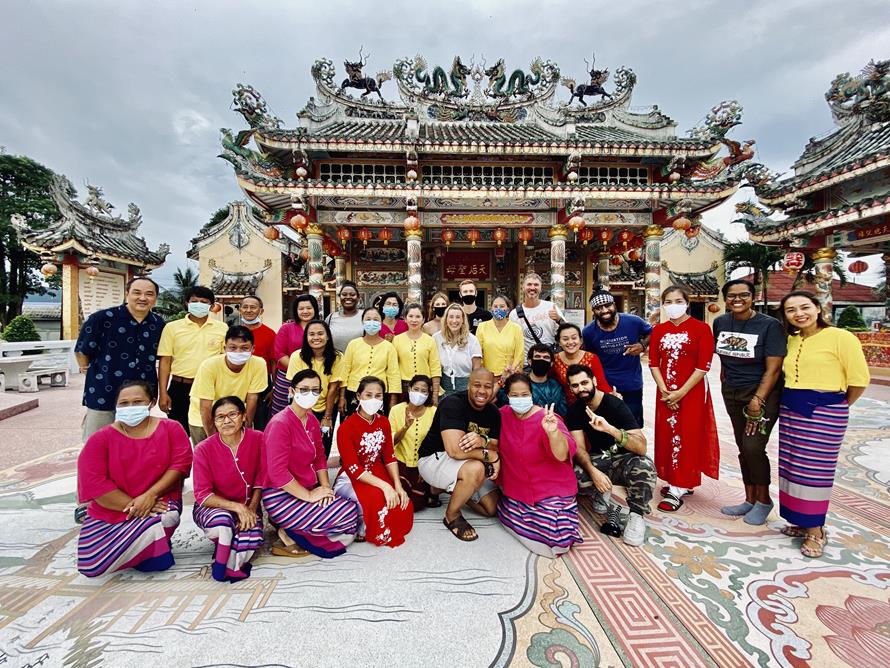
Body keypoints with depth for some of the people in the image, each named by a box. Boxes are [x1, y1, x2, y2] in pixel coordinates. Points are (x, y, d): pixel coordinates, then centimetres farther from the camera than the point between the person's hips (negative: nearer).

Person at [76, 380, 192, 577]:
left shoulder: (171, 428, -3)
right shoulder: (100, 439, -2)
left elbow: (181, 463, -10)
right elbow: (93, 482, -10)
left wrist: (150, 495, -21)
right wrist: (133, 505, -17)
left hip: (158, 503, -2)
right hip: (109, 512, 2)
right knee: (91, 566, -15)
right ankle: (147, 549, 14)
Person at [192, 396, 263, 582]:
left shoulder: (258, 439, -11)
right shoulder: (204, 449, -15)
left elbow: (260, 480, -3)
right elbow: (202, 495, -16)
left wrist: (251, 508, -17)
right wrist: (237, 507, -26)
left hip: (246, 506, 1)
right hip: (211, 507, -1)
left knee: (252, 539, -28)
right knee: (222, 521, -36)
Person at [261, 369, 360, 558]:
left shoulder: (312, 420, 7)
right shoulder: (280, 424, -19)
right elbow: (277, 473, -24)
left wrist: (325, 487, -3)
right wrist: (310, 496, -19)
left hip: (307, 491, 8)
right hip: (281, 498, -8)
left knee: (347, 534, 0)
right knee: (350, 512, -16)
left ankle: (294, 530, 9)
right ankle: (290, 536, -2)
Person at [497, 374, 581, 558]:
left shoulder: (546, 419, -18)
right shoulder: (503, 414, -5)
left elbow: (562, 455, -30)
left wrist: (553, 431, -48)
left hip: (552, 490, -4)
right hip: (517, 491, 4)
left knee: (557, 544, -12)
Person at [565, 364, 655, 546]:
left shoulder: (615, 404, -18)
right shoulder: (575, 410, -3)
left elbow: (641, 447, -28)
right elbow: (579, 448, -11)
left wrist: (610, 428, -45)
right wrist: (593, 471, -32)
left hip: (622, 459, -3)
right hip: (597, 459, 4)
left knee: (645, 466, -37)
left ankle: (637, 514, -8)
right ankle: (602, 492, 7)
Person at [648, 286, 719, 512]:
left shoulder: (701, 328, -6)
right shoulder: (658, 330, 6)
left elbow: (704, 366, -11)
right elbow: (653, 363, 3)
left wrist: (681, 392, -15)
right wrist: (664, 390, -9)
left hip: (692, 392, -4)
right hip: (665, 393, 5)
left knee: (688, 438, 0)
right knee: (667, 436, 9)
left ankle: (677, 490, 7)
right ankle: (680, 483, 26)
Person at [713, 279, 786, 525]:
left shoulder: (770, 325, -12)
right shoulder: (720, 322, 2)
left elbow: (773, 368, -15)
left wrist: (758, 400, -20)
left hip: (763, 392, -5)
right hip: (731, 393, 5)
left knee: (753, 446, -12)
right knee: (742, 446, 10)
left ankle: (763, 500, 12)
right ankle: (750, 499, 24)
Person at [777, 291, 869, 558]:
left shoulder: (841, 337, -9)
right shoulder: (790, 340, 8)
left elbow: (859, 381, -8)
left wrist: (840, 406, 3)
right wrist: (792, 399, 8)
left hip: (824, 413, -5)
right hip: (790, 410, 6)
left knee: (814, 470, 0)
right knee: (792, 467, 10)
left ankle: (815, 531, 15)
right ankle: (802, 521, 26)